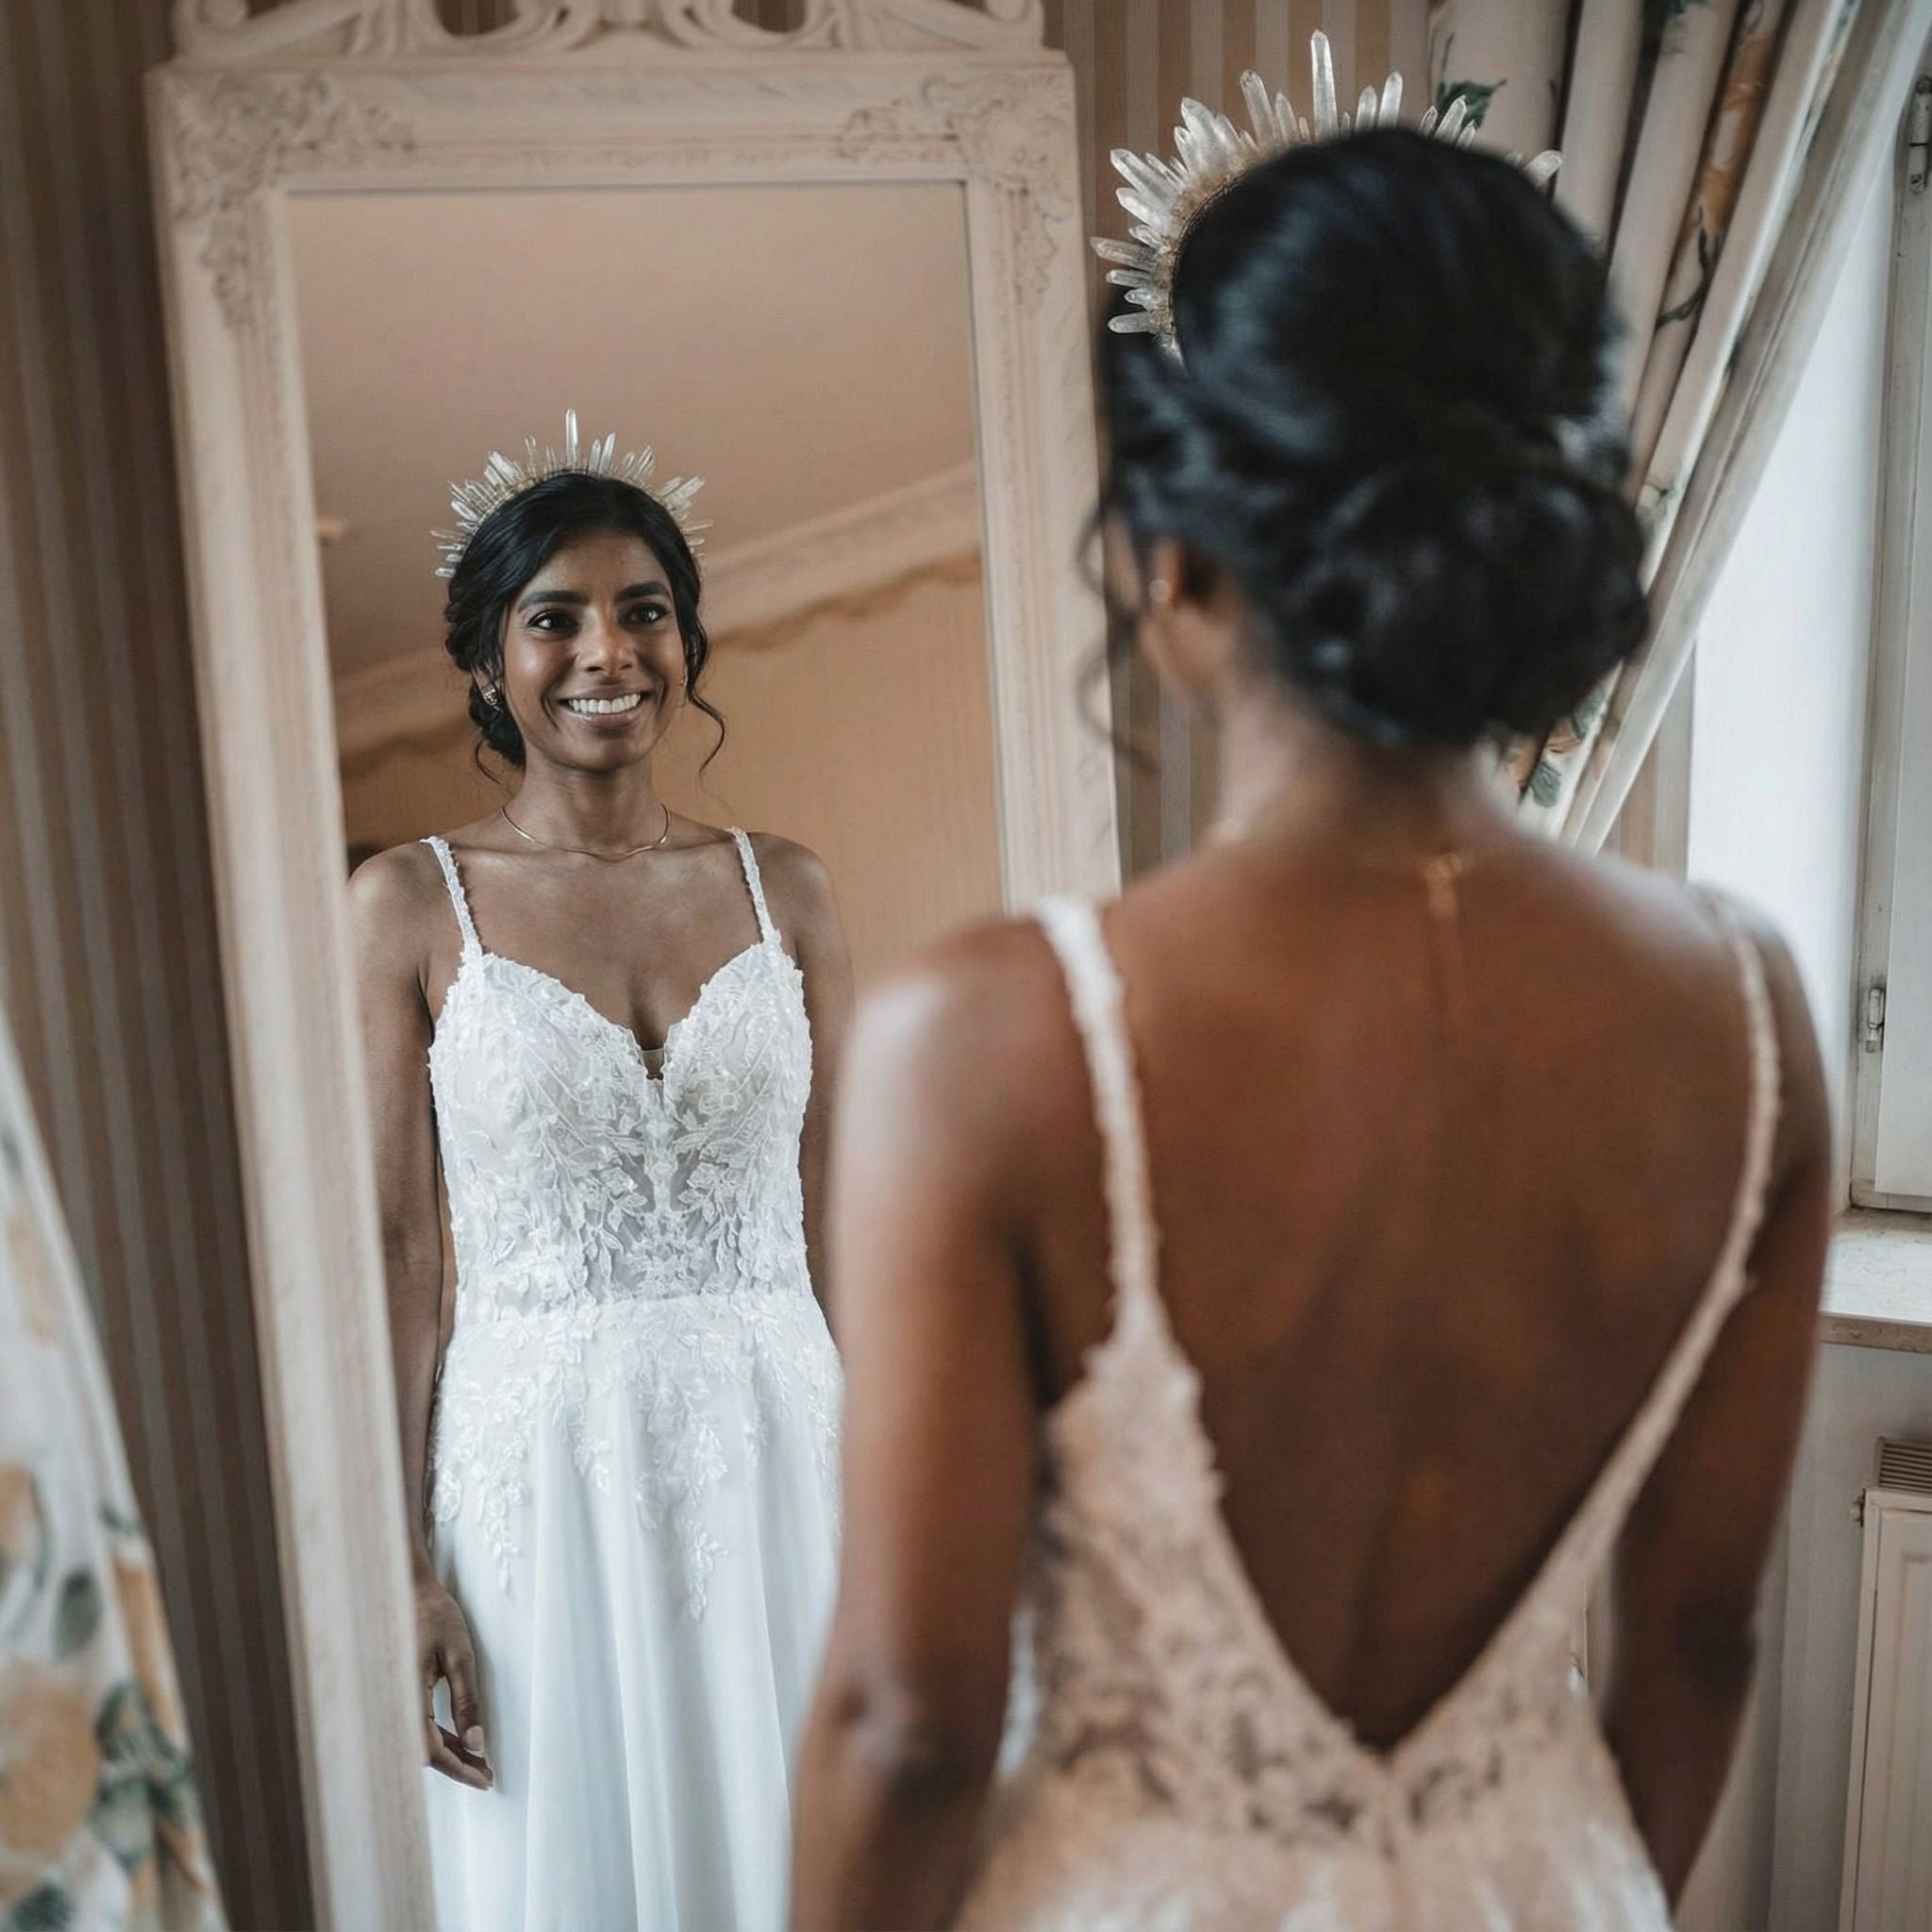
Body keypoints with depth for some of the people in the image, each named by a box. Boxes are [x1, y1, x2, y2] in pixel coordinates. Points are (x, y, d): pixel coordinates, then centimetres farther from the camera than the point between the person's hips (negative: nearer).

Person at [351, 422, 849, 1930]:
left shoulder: (786, 890, 3)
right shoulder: (411, 905, -3)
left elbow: (843, 1227, 5)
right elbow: (393, 1250, -3)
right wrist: (402, 1568, -6)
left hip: (780, 1457, 2)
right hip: (540, 1466, -2)